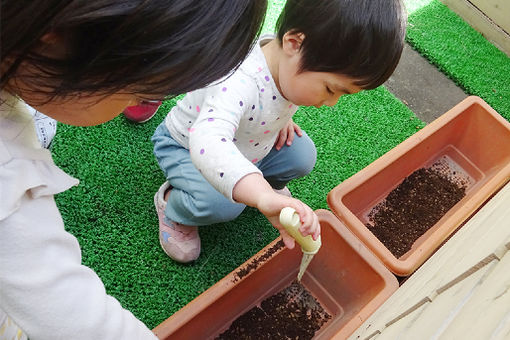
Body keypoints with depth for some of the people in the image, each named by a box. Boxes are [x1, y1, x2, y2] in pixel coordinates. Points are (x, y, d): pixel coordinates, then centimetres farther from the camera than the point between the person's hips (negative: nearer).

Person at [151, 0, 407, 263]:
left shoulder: (292, 66, -19)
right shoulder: (238, 82, -45)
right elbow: (209, 143, -63)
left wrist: (281, 118, -9)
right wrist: (264, 197, -74)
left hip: (249, 146, 6)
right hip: (186, 147, -6)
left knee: (302, 155, -12)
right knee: (221, 204, -31)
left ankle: (269, 182, 19)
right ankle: (171, 203, 2)